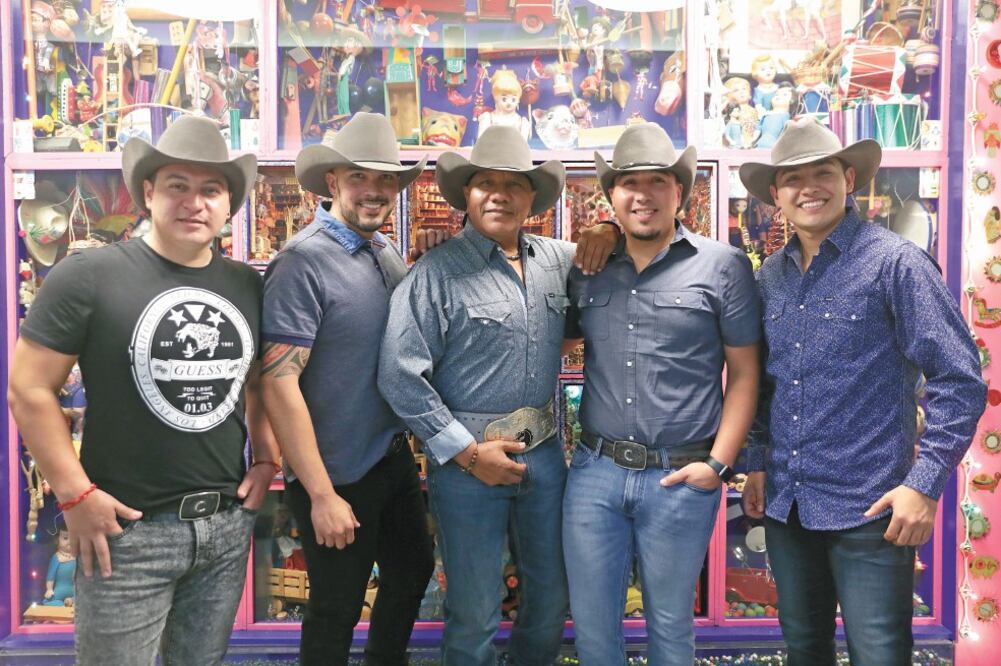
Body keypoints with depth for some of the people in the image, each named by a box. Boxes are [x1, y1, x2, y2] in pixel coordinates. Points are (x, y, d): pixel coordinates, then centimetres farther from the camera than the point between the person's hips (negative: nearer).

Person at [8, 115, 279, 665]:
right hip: (129, 529, -4)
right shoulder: (89, 276, -9)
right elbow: (28, 389, -9)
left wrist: (266, 460, 7)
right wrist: (75, 495, -13)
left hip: (228, 524, 5)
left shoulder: (249, 286, 5)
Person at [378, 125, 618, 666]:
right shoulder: (438, 271, -10)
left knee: (553, 597, 20)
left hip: (544, 453, 5)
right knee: (474, 613, 10)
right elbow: (400, 375, -14)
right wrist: (466, 451, -14)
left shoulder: (558, 259, 5)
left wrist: (612, 231, -3)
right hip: (466, 459, -5)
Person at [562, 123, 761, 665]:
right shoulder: (587, 271, 7)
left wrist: (718, 464, -9)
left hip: (680, 478, -3)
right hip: (594, 472, 3)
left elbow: (744, 374, -2)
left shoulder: (723, 266, -3)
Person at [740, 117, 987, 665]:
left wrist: (926, 482, -16)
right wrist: (757, 463, 12)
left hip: (868, 508, -5)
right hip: (784, 503, 6)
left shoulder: (895, 262, -10)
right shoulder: (770, 276, 7)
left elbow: (959, 380, -12)